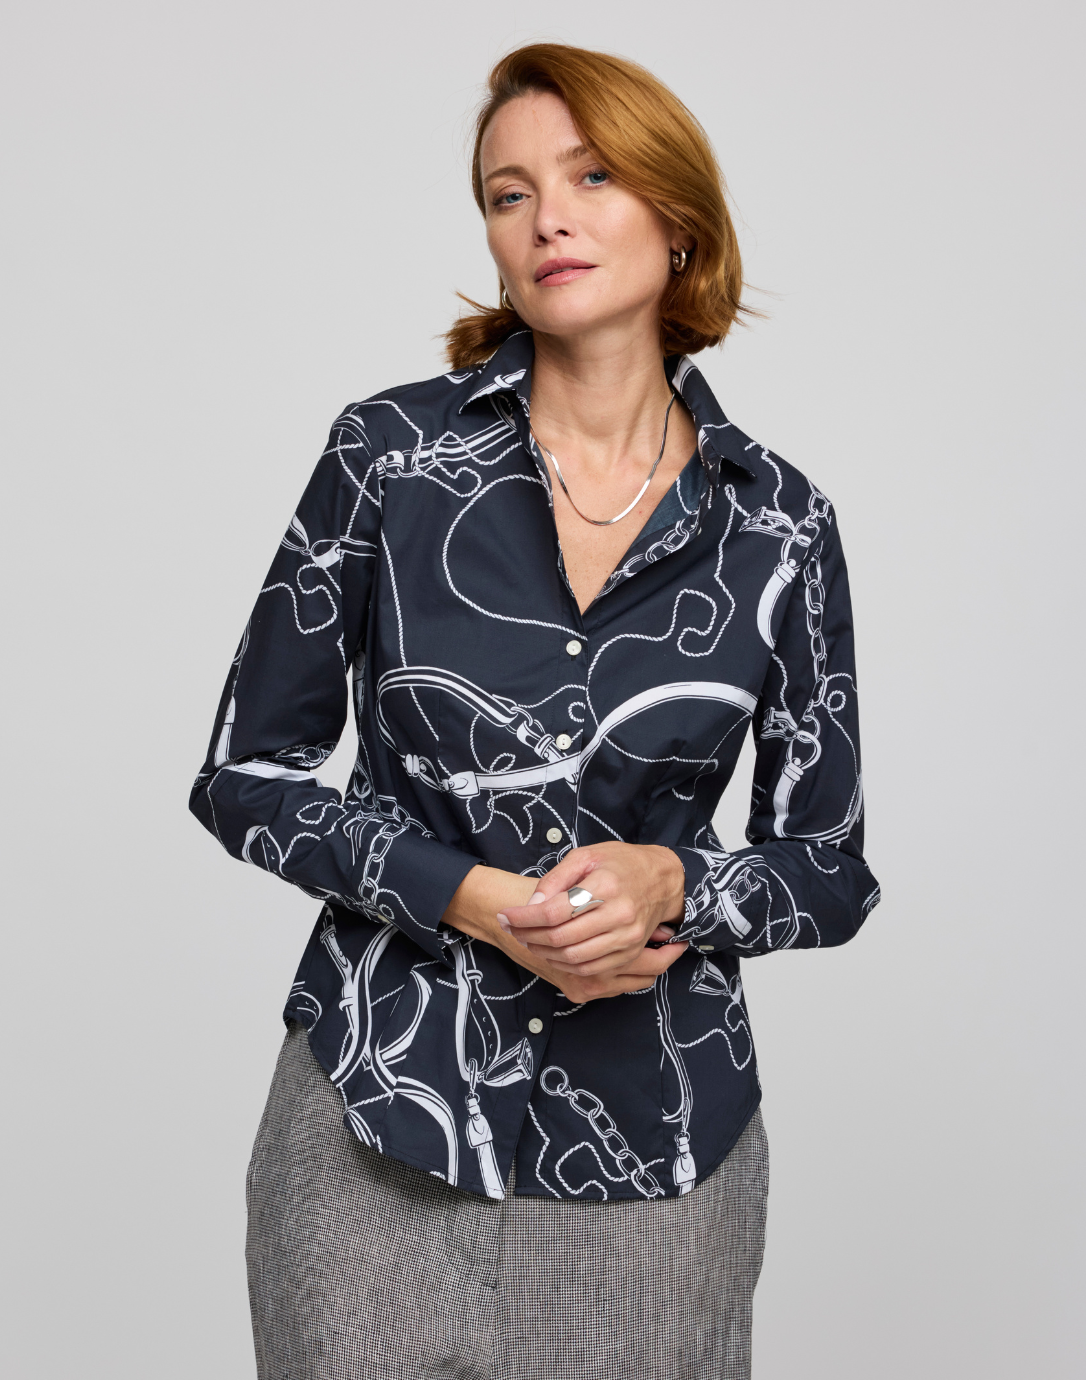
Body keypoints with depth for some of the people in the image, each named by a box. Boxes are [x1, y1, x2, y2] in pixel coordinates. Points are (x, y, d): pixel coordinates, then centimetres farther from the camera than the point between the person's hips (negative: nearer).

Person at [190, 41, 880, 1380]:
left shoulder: (778, 523, -3)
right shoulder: (392, 451, -6)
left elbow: (831, 871, 3)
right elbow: (246, 775, -2)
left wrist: (673, 884, -17)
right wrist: (473, 897, -15)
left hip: (656, 1146, 1)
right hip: (378, 1124, 0)